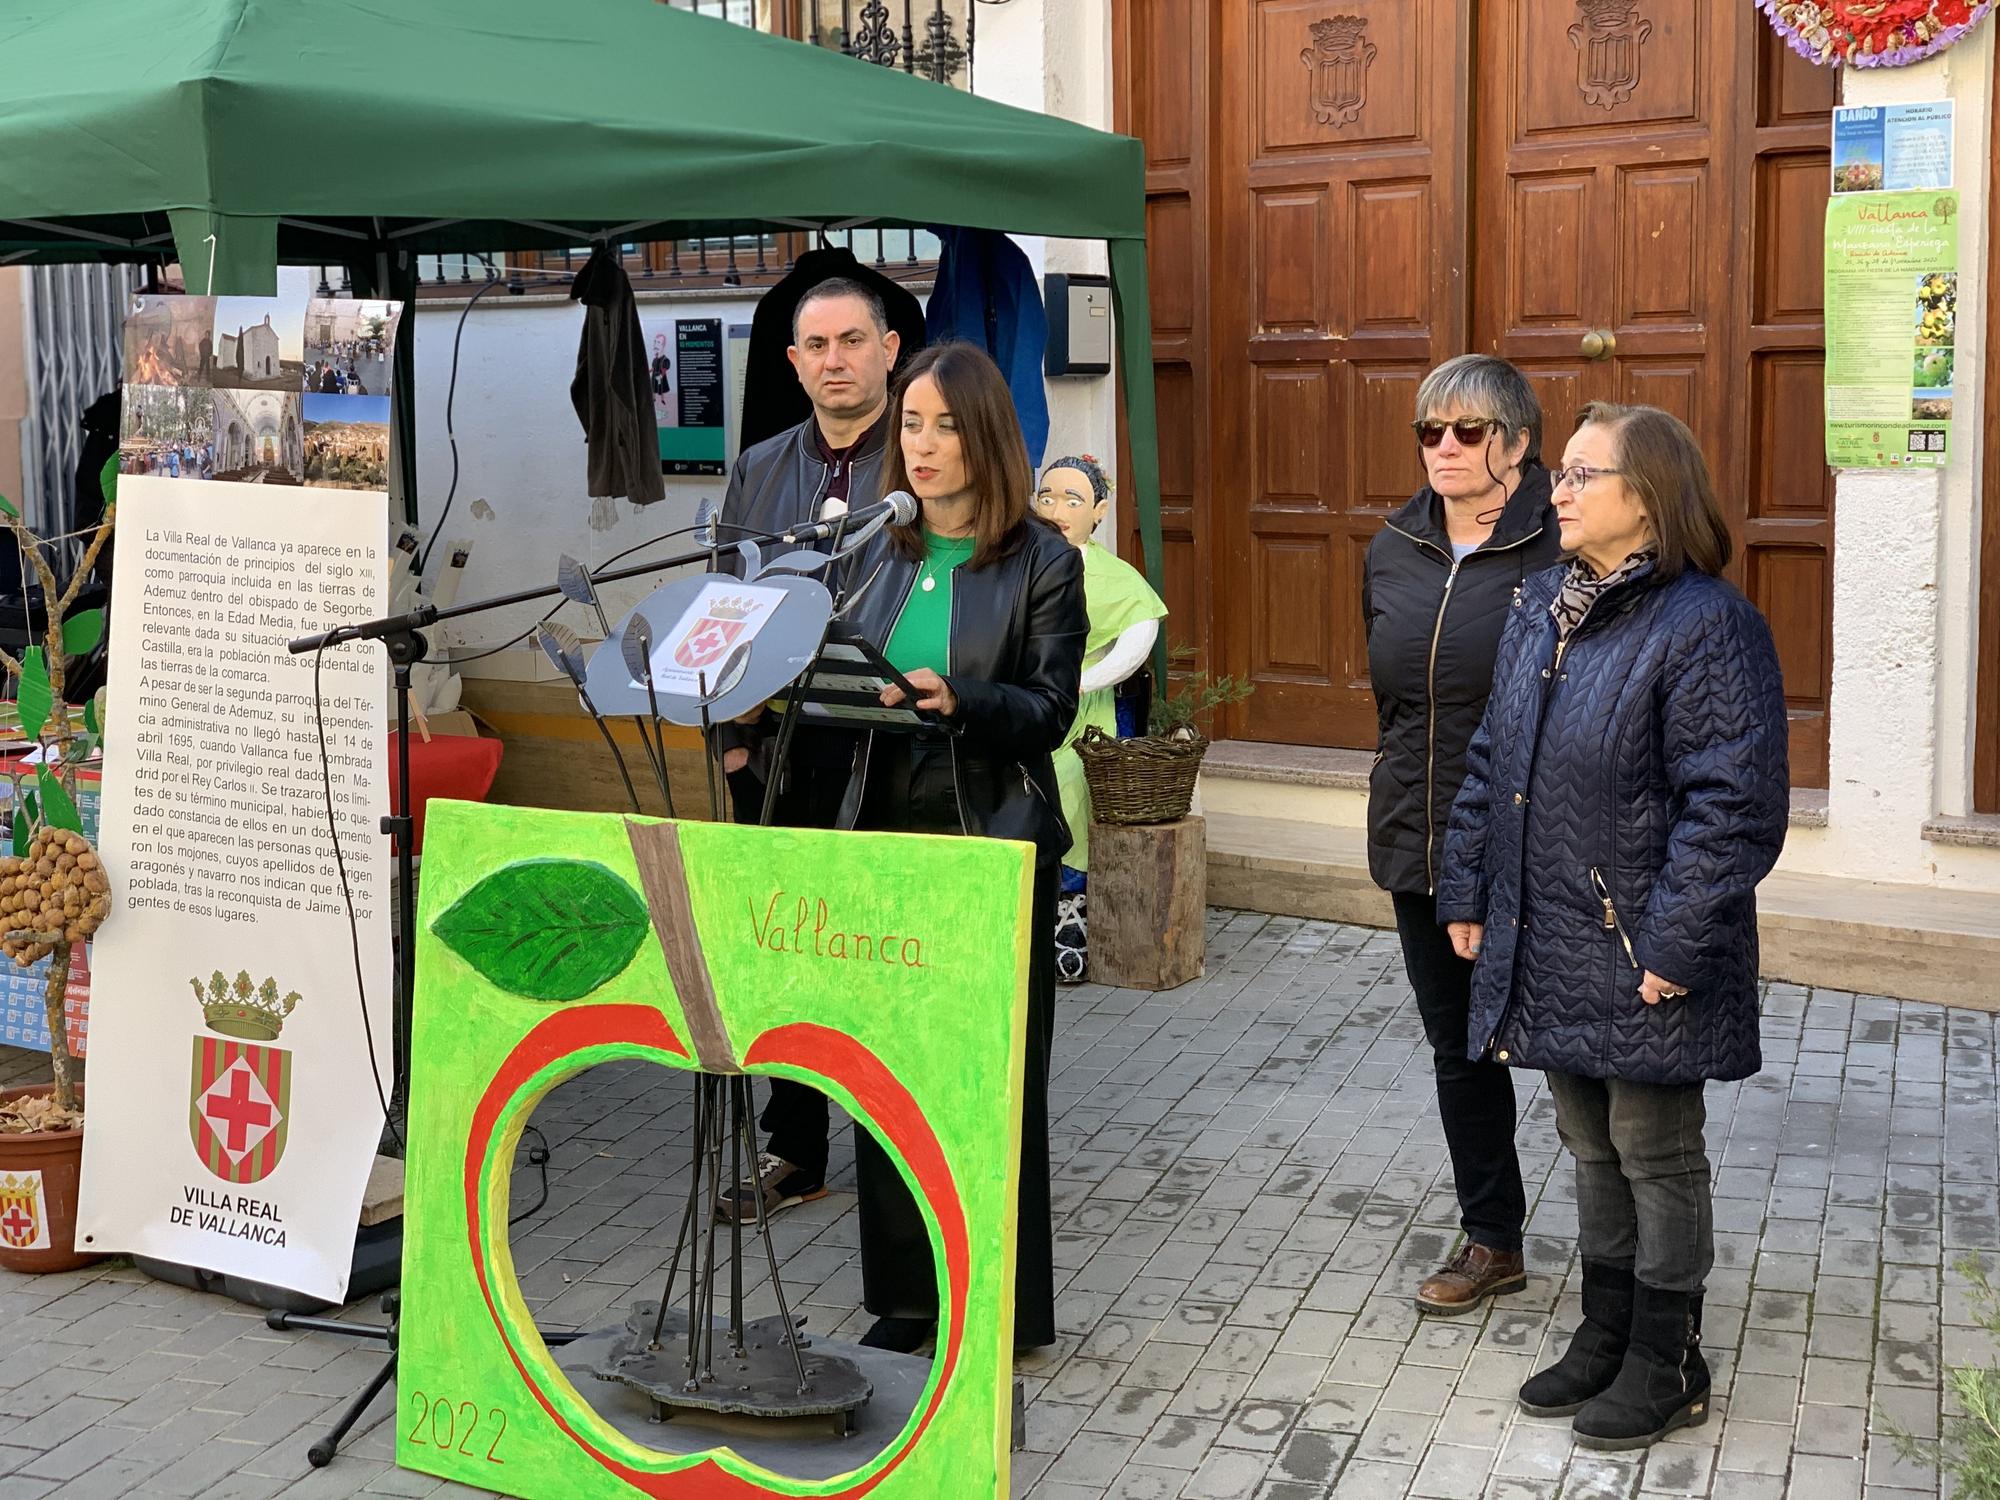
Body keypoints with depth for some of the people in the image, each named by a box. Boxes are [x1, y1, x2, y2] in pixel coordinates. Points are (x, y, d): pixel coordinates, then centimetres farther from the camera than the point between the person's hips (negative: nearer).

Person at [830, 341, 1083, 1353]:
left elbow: (1050, 710, -8)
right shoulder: (877, 551, 12)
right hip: (886, 834, 5)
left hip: (995, 843, -4)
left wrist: (953, 701, -24)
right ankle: (906, 1295, 22)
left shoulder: (1042, 561, -3)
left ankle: (1005, 1307, 16)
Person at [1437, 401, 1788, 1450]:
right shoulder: (1541, 609, 8)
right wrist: (1466, 889, 11)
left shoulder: (1706, 627, -16)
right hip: (1550, 949, 7)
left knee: (1656, 1151, 7)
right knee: (1590, 1144, 19)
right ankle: (1606, 1333, 35)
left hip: (1646, 963, -7)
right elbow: (1489, 762, 14)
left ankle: (1666, 1365, 24)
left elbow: (1732, 807, -19)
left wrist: (1673, 941, -21)